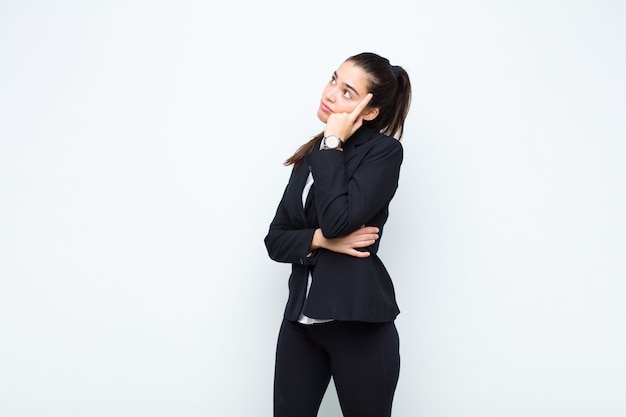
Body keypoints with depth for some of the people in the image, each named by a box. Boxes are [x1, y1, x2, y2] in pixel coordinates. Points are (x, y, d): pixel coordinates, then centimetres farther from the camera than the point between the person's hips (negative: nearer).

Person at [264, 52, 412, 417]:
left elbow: (338, 220, -21)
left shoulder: (384, 150, -6)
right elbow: (275, 240, 7)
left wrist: (332, 144, -12)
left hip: (358, 323, -5)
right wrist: (321, 239, -12)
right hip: (301, 318, 6)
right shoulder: (311, 155, 12)